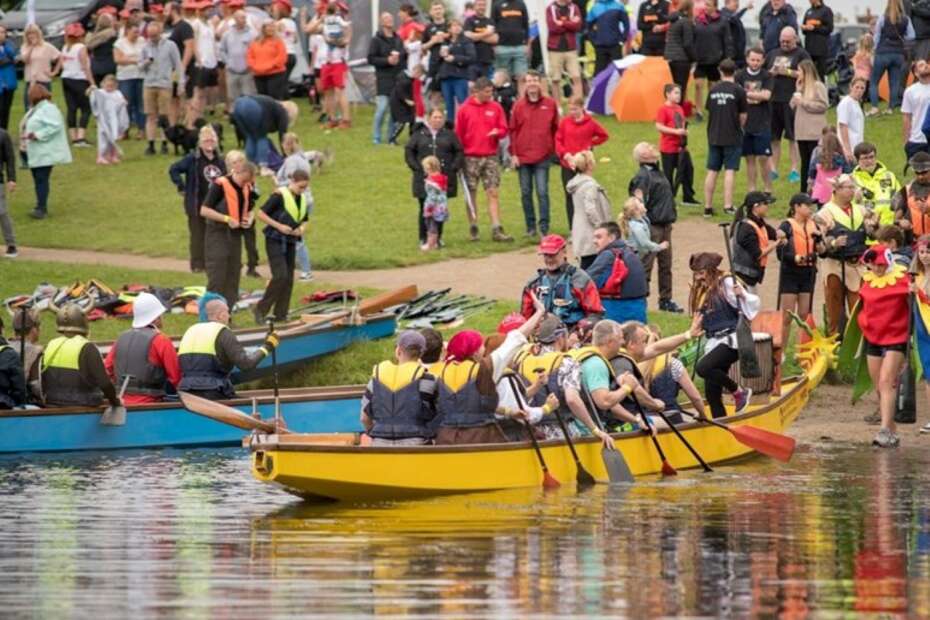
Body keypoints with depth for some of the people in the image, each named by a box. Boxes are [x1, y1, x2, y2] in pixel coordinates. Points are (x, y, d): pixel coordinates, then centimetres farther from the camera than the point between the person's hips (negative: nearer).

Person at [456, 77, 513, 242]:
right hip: (471, 158, -2)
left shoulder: (496, 107, 5)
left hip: (491, 157, 2)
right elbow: (458, 134, 1)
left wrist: (497, 132, -16)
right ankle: (473, 229, 12)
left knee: (494, 193, -3)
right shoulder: (464, 109, -2)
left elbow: (503, 129, 8)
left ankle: (497, 230, -4)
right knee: (471, 194, 4)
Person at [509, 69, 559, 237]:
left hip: (542, 156, -2)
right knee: (526, 193, 6)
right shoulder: (519, 105, 3)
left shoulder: (550, 104, 3)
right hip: (523, 157, 2)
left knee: (542, 192, -7)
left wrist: (554, 149, 5)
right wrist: (513, 154, -1)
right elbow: (513, 130, 4)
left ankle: (544, 227, -6)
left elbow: (556, 129, 8)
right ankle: (531, 227, 13)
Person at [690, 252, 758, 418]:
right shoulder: (702, 291, 15)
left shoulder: (726, 283, -7)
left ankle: (739, 391, -11)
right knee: (712, 393, 3)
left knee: (703, 367, -29)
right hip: (713, 343, 8)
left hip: (730, 340, -8)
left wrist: (742, 295, -30)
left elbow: (753, 304, -14)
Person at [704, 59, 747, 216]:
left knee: (712, 171, 8)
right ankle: (728, 206, -7)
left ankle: (708, 206, 10)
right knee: (730, 171, -2)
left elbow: (709, 112, 10)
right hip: (732, 137, -4)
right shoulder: (738, 90, -8)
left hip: (714, 137, 4)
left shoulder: (713, 90, 4)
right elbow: (743, 115, -4)